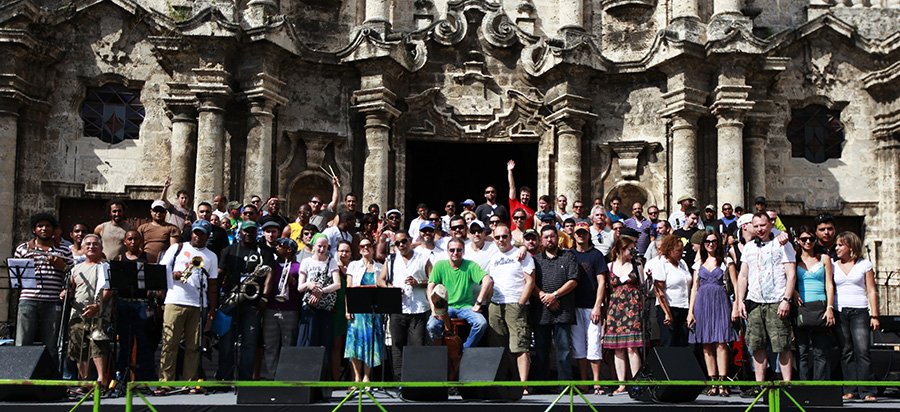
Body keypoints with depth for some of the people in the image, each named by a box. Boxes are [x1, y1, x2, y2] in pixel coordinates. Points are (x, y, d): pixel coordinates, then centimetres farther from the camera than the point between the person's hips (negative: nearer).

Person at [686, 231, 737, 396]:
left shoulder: (726, 261, 7)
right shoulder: (699, 263, 16)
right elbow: (694, 288, 14)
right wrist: (690, 311, 7)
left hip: (720, 302, -3)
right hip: (702, 304, 3)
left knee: (721, 343, -10)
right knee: (706, 345, 1)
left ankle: (722, 383, -9)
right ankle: (713, 383, 4)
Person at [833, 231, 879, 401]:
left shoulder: (865, 265, 8)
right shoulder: (833, 266, 12)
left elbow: (871, 291, 6)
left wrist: (874, 315, 0)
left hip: (860, 312, -2)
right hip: (840, 312, 2)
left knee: (863, 351, -10)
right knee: (846, 352, 1)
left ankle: (866, 391, -8)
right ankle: (850, 390, 4)